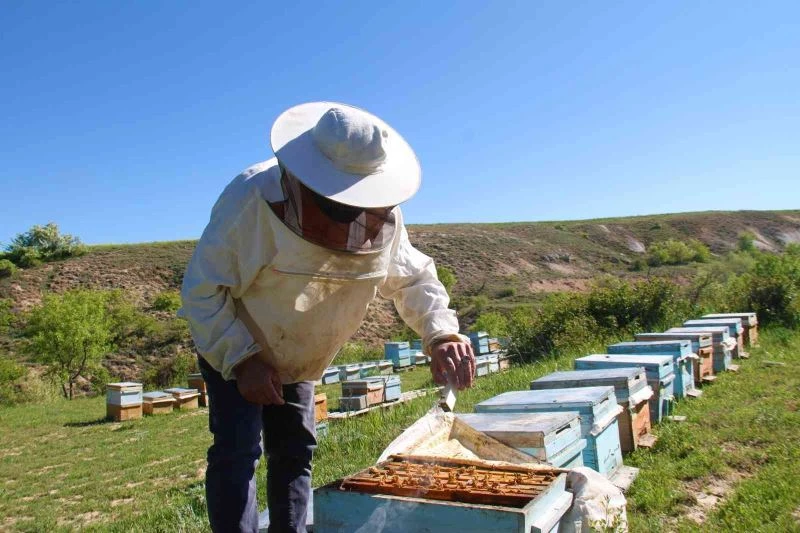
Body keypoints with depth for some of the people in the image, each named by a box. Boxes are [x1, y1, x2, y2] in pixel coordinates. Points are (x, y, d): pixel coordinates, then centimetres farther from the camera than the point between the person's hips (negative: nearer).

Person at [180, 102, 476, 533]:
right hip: (230, 344, -4)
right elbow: (201, 290, -25)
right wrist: (242, 359, -28)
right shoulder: (251, 200, -33)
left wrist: (442, 334, -25)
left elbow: (413, 278, -7)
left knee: (294, 450, 11)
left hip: (299, 358, 5)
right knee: (237, 451, -11)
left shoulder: (385, 219, -20)